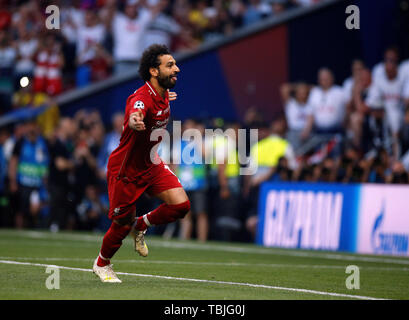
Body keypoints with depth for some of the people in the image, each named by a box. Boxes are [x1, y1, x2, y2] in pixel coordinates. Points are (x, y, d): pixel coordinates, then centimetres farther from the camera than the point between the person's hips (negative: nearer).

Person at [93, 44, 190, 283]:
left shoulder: (163, 95, -4)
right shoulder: (142, 98, -30)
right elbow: (134, 115, -56)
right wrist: (135, 122, -75)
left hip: (151, 165, 7)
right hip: (126, 170, -7)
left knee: (181, 205, -11)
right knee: (123, 225, 4)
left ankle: (141, 226, 16)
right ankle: (102, 264, 34)